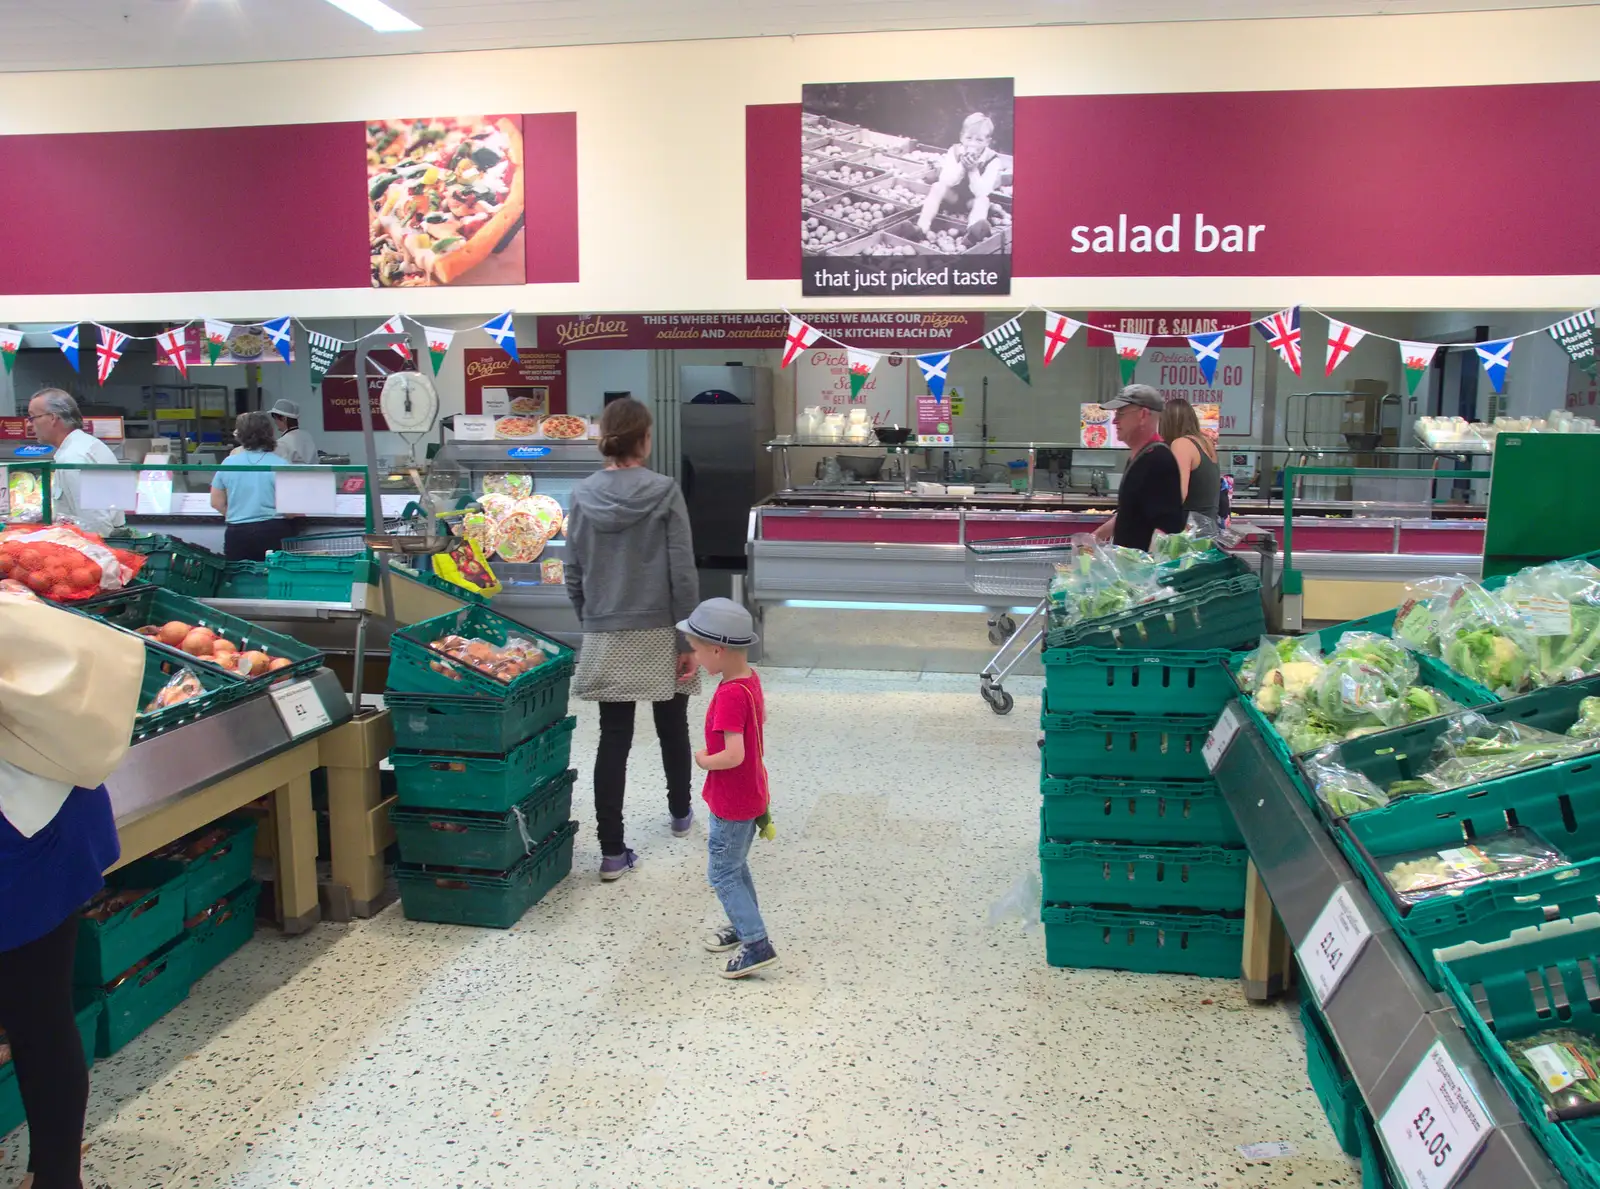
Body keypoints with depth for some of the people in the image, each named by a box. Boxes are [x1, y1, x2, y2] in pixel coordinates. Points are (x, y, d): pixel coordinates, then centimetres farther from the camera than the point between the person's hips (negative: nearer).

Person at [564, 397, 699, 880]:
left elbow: (574, 574, 4)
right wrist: (688, 640, -6)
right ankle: (680, 813, 40)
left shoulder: (583, 495, -1)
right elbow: (682, 573, -12)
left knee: (613, 738, 4)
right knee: (672, 726, 19)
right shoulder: (664, 492, -10)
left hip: (607, 637, 2)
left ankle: (613, 851, 2)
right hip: (660, 634, -1)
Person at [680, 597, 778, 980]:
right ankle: (744, 924, 38)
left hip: (731, 804, -9)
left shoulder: (730, 695, -29)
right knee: (735, 865, 24)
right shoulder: (750, 678, 0)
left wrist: (704, 761, -17)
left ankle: (757, 943, 7)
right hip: (751, 795, 9)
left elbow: (733, 755, -35)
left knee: (721, 874, 4)